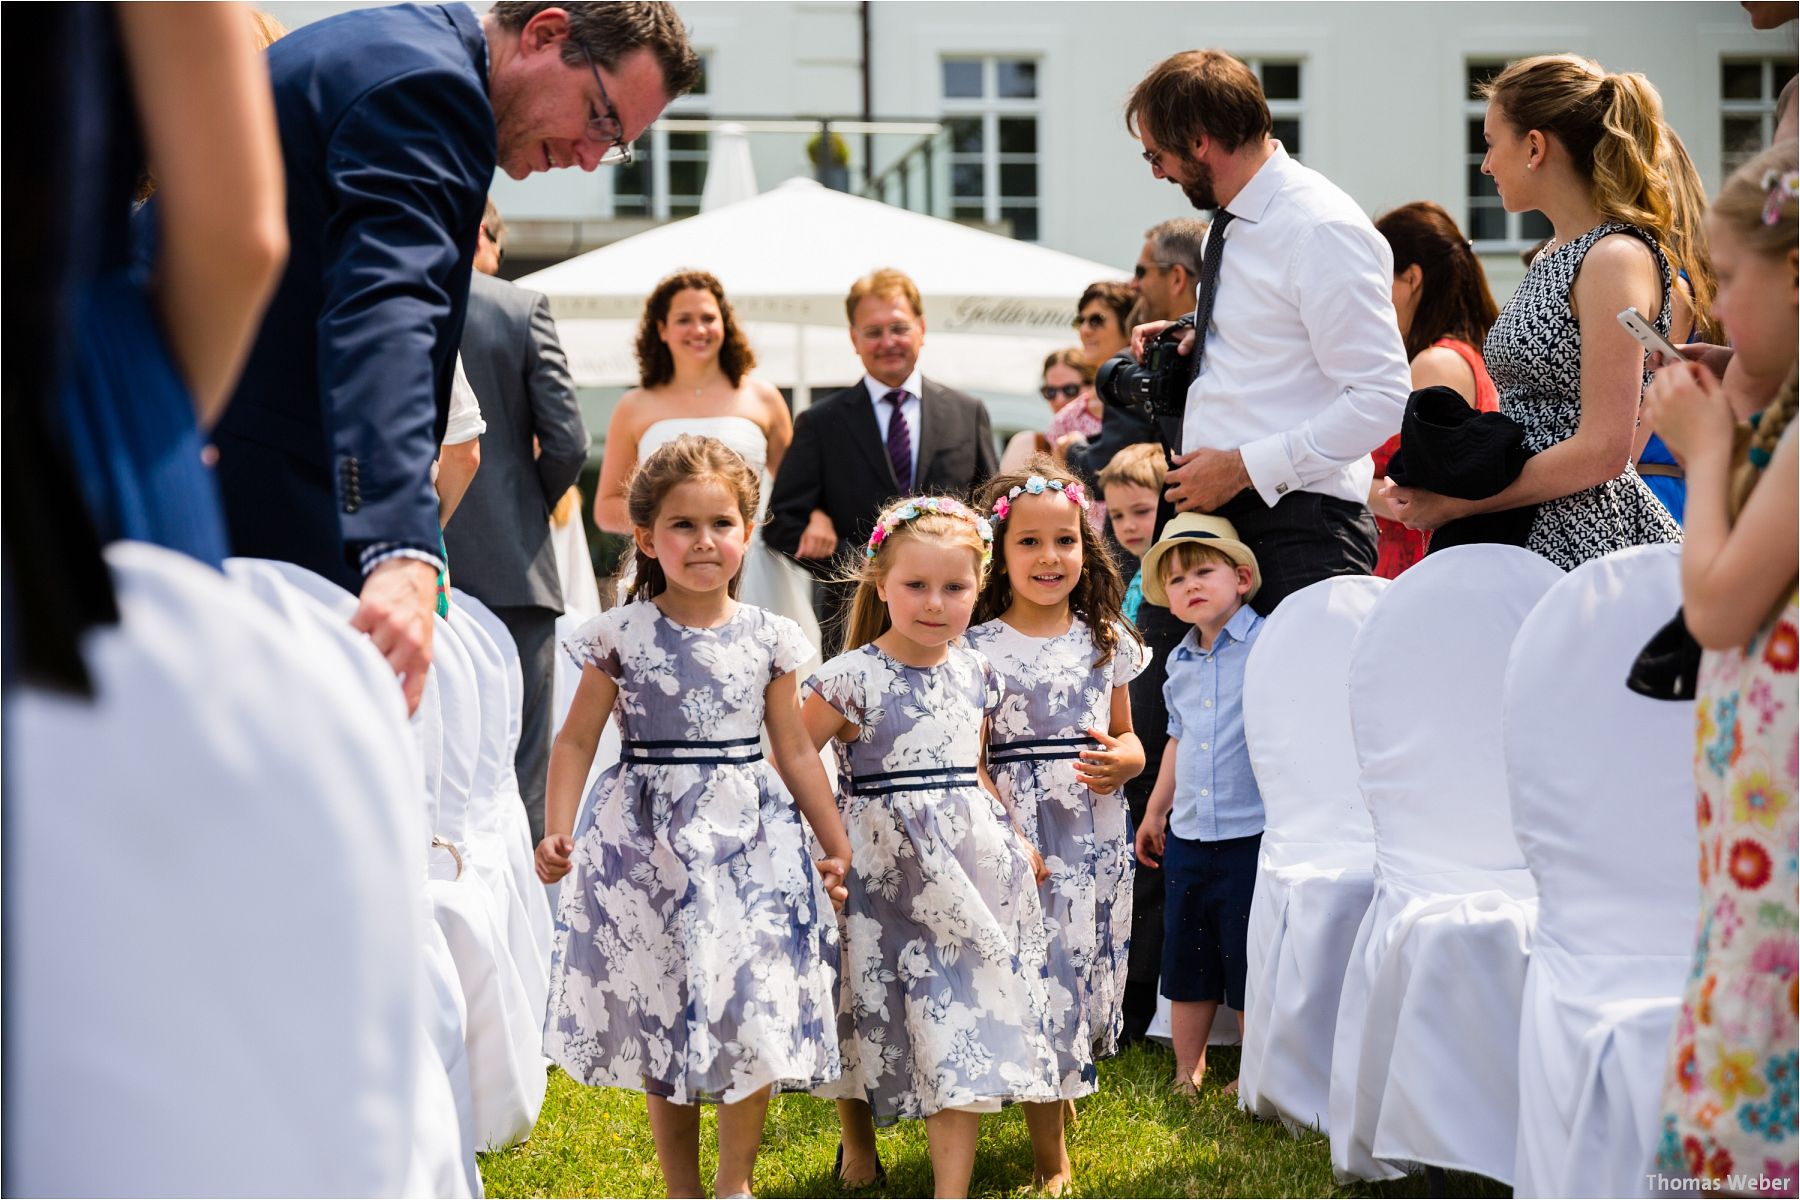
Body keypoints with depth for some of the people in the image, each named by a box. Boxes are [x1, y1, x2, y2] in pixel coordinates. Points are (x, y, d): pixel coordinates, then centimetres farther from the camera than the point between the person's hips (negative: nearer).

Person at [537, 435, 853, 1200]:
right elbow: (576, 741, -1)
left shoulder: (768, 638, 3)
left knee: (755, 1014, -5)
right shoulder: (622, 635, -3)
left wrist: (836, 845, 10)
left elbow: (794, 750, 10)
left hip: (749, 840, 1)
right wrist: (557, 833, -14)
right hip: (648, 844, -1)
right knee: (661, 1023, 6)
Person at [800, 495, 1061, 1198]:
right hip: (881, 869, -3)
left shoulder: (975, 675, 7)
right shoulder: (851, 679, -10)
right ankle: (858, 1141, 39)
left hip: (969, 867, 3)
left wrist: (1014, 838, 8)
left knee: (962, 1029, -2)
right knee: (869, 1011, 12)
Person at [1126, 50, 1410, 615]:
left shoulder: (1322, 229, -14)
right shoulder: (1229, 223, 13)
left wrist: (1243, 467, -19)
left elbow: (1382, 398, -19)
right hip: (1213, 506, 9)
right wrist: (1197, 338, 11)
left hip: (1297, 526, -8)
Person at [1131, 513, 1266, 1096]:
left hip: (1251, 834, -6)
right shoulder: (1180, 662, 11)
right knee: (1186, 960, 13)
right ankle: (1187, 1071, 26)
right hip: (1187, 837, 7)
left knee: (1248, 962, 2)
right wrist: (1155, 811, 28)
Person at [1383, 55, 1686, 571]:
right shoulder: (1555, 257, 17)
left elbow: (1602, 450, -18)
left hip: (1583, 535, -8)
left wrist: (1453, 504, -13)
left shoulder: (1616, 259, -11)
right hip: (1523, 530, 8)